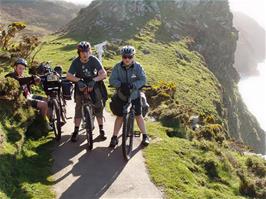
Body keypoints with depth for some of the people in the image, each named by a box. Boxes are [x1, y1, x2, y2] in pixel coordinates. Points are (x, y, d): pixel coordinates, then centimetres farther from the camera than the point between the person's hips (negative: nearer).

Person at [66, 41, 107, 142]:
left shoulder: (94, 60, -19)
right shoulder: (76, 62, -17)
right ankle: (76, 131, 5)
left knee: (99, 107, -1)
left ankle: (101, 130, 11)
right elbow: (69, 76, -23)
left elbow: (104, 73, -28)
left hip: (94, 85, 0)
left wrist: (93, 80, -41)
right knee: (78, 107, -4)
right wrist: (79, 80, -37)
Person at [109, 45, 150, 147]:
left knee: (138, 115, 5)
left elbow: (143, 79, -17)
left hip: (134, 95, 0)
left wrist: (133, 85, -33)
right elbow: (112, 80, -14)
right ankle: (114, 137, 16)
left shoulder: (137, 66, -10)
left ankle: (145, 136, 20)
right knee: (119, 116, 5)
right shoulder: (117, 67, -9)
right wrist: (120, 84, -33)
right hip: (121, 96, 1)